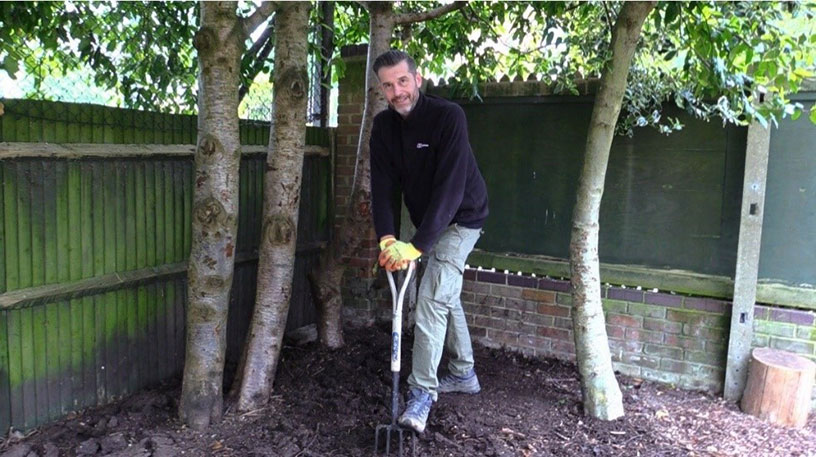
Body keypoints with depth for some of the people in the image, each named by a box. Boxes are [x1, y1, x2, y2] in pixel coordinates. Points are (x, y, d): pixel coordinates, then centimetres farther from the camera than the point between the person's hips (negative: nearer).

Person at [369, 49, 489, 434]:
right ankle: (463, 374, 33)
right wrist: (387, 239, -27)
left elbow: (450, 187, -33)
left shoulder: (448, 116, -26)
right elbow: (382, 185, -12)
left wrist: (417, 244, -39)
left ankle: (422, 392, -9)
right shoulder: (383, 126, -6)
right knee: (446, 295, 16)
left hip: (461, 218, -7)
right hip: (428, 221, 8)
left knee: (432, 297, -17)